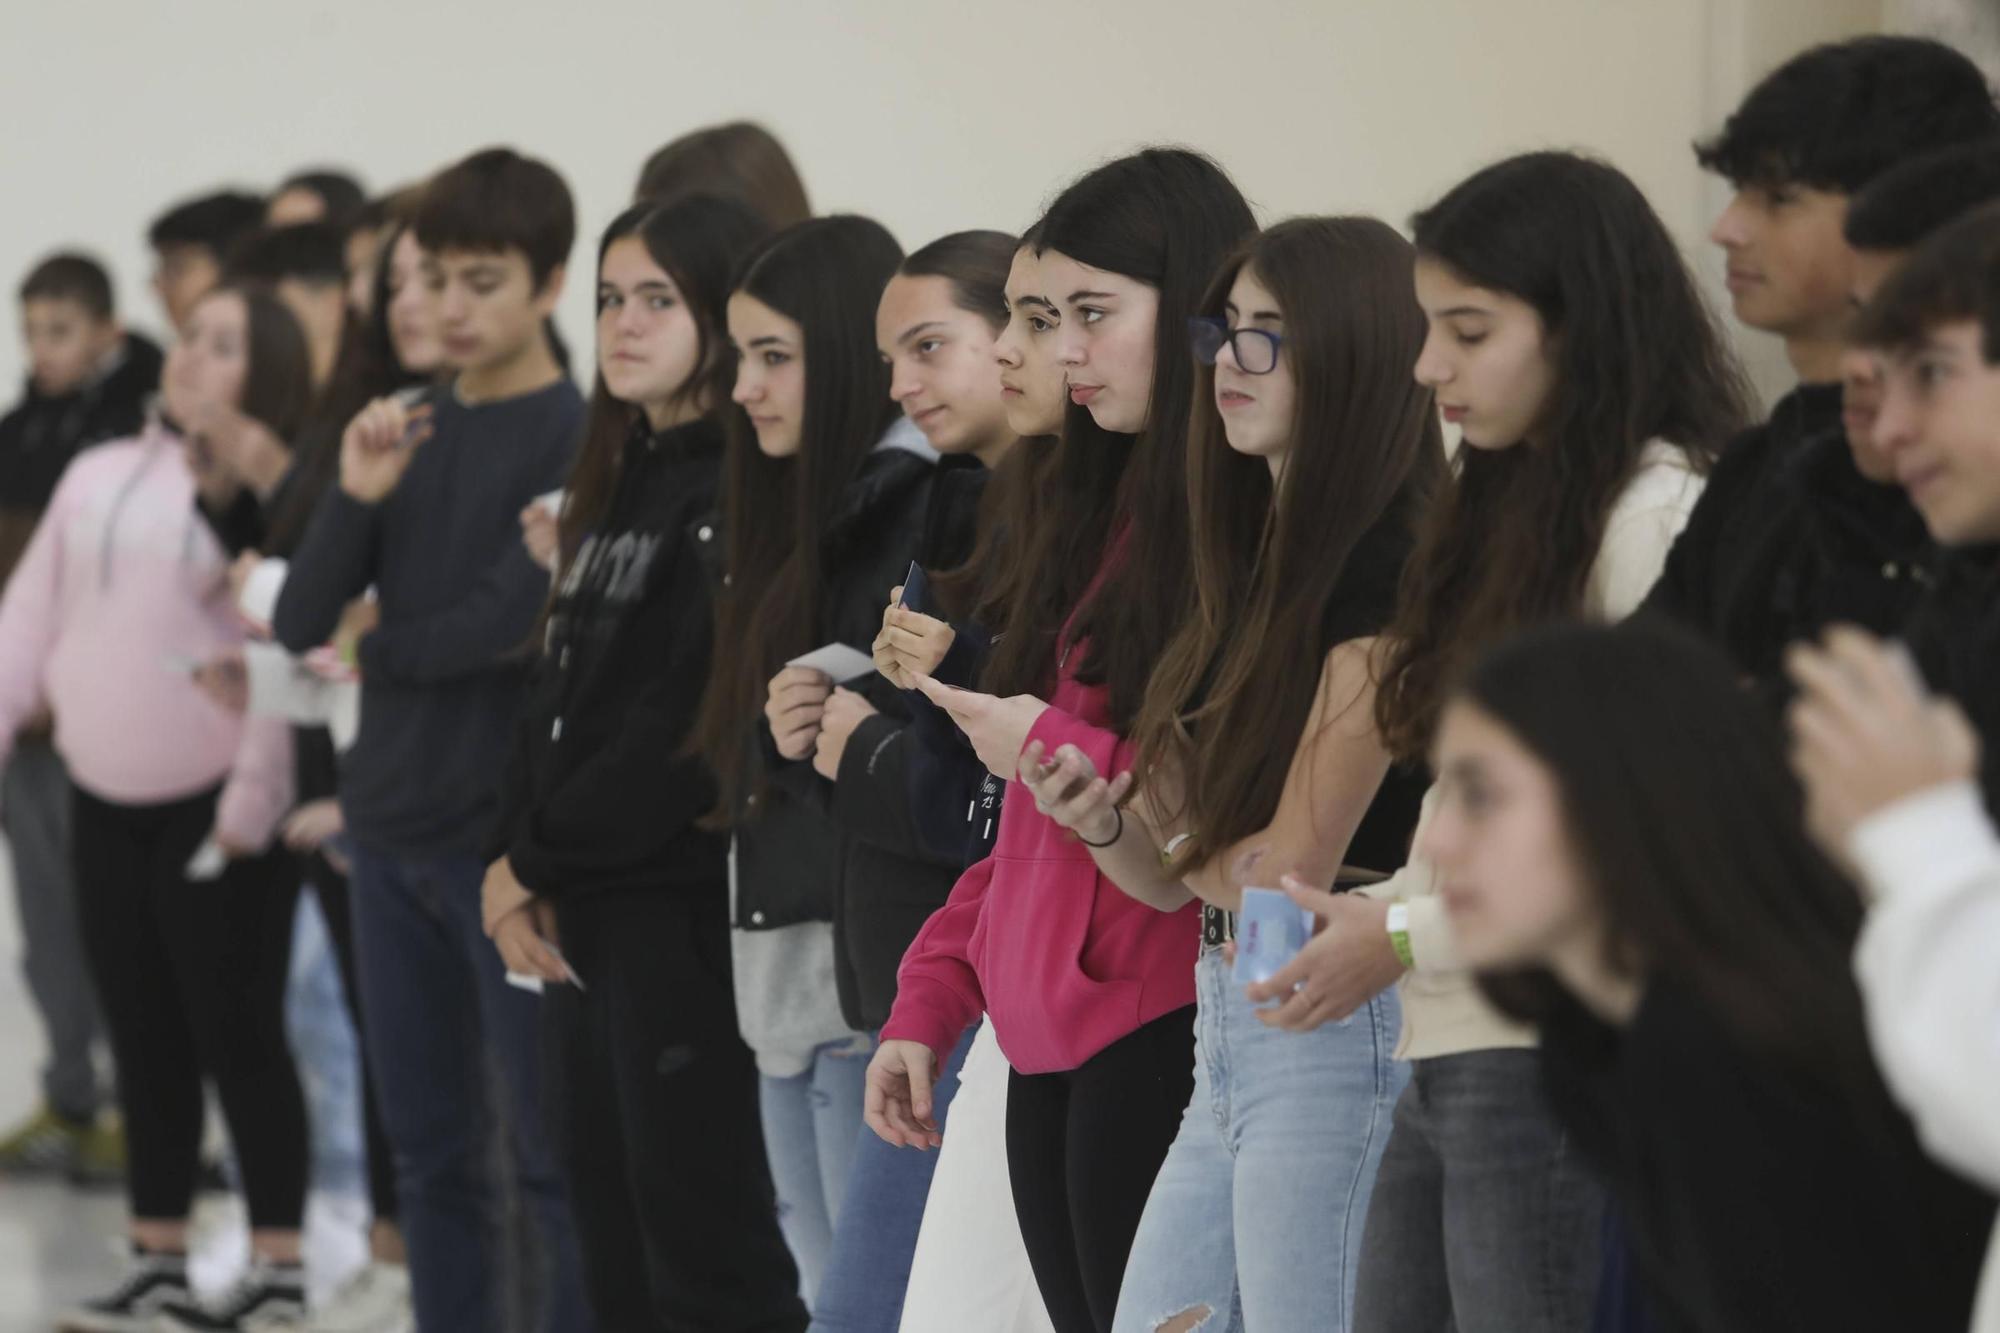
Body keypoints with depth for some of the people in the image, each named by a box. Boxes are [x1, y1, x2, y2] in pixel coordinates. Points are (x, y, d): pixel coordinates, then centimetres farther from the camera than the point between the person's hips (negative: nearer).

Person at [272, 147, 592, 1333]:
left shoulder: (577, 439, -8)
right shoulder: (412, 429, 11)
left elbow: (506, 622, -15)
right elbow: (301, 623, 5)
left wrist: (375, 647, 2)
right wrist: (358, 498, -11)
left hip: (508, 837, -7)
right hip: (393, 824, 7)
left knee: (551, 1148, -4)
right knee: (432, 1147, 12)